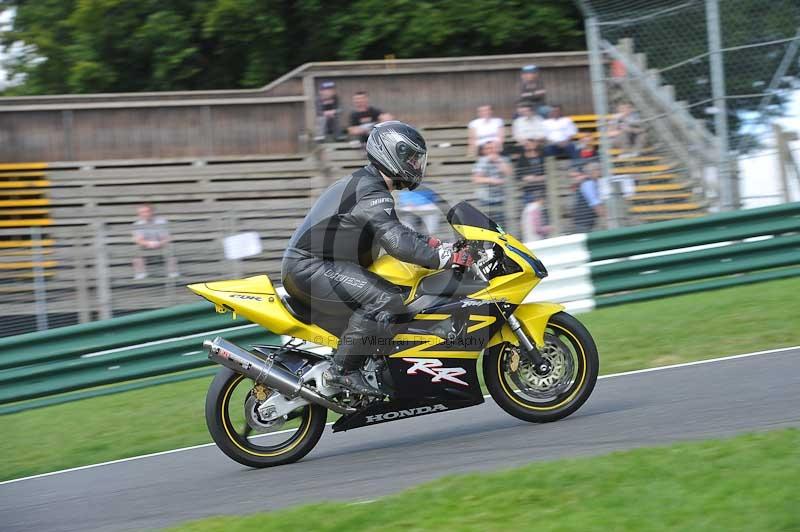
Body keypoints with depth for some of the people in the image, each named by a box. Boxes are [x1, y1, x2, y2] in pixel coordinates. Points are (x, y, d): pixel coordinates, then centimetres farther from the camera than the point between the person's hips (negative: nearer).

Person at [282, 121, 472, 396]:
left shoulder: (362, 184, 19)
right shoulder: (372, 194, -16)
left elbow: (393, 230, 30)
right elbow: (398, 244, -28)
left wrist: (434, 243, 16)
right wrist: (449, 257, -25)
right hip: (310, 268, -11)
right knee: (387, 300, -27)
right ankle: (344, 370, -25)